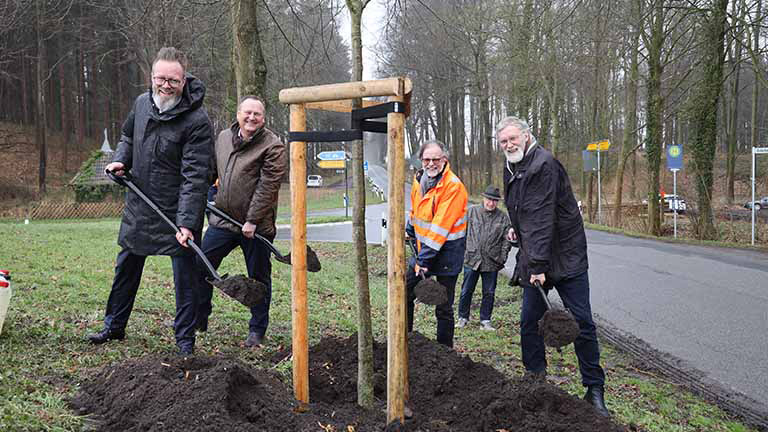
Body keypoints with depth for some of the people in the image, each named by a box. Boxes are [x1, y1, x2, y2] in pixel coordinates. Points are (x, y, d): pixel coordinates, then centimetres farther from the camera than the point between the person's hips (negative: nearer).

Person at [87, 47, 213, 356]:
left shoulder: (196, 120, -20)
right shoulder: (142, 103, 1)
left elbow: (194, 177, -25)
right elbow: (128, 137, 22)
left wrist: (187, 222, -32)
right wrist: (120, 160, 0)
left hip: (178, 212, -6)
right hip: (139, 205, 7)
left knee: (185, 277, 1)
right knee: (126, 268, 20)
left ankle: (185, 339, 15)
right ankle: (114, 326, 38)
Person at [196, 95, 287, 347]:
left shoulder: (273, 146, -11)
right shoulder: (223, 137, 8)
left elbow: (268, 186, -17)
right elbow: (211, 170, 23)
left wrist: (252, 221, -19)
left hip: (257, 226, -5)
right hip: (222, 219, 5)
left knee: (258, 278, 7)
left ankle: (257, 331, 20)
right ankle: (198, 319, 25)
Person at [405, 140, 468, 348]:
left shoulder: (453, 186, -20)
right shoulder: (419, 180, 4)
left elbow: (441, 226, -24)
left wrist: (424, 259, -25)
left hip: (446, 252, -7)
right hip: (423, 248, 8)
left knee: (443, 308, 0)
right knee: (405, 294, 13)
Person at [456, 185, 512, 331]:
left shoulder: (503, 218, 3)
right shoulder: (472, 212, 2)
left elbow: (506, 240, 6)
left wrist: (502, 259, -1)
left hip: (492, 263, 1)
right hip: (472, 260, 0)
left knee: (489, 293, 8)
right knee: (466, 291, 7)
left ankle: (485, 320, 20)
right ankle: (463, 318, 22)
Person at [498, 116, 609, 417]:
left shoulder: (543, 165, -20)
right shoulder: (511, 167, 10)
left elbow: (542, 219, -27)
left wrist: (538, 266, -30)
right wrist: (515, 226, 12)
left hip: (564, 255, -8)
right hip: (533, 258, 8)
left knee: (582, 323, -3)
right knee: (529, 322, 6)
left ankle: (594, 390, 7)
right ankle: (535, 378, 19)